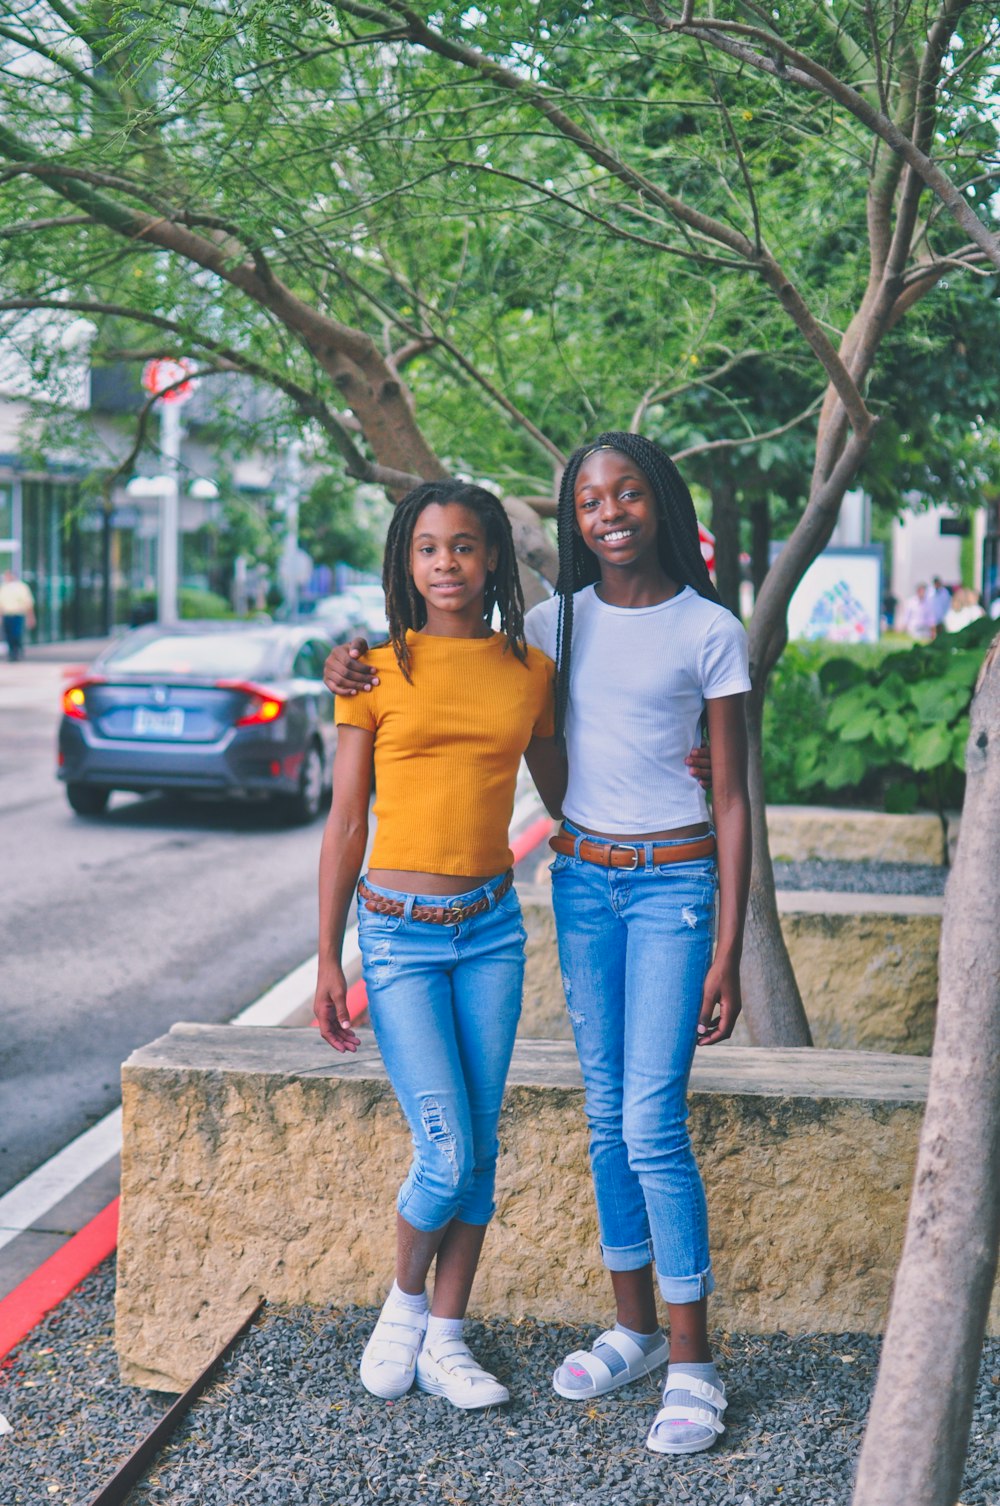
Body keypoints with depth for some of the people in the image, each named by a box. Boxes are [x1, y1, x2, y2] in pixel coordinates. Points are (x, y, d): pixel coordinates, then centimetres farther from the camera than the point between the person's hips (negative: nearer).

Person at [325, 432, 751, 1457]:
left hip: (673, 882, -4)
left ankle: (692, 1365, -1)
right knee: (606, 1114, 9)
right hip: (581, 876, 5)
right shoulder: (557, 624, 5)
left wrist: (727, 952, -8)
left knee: (651, 1124, -10)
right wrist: (357, 667, -1)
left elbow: (732, 802, -4)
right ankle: (634, 1329, 22)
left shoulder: (710, 633, -6)